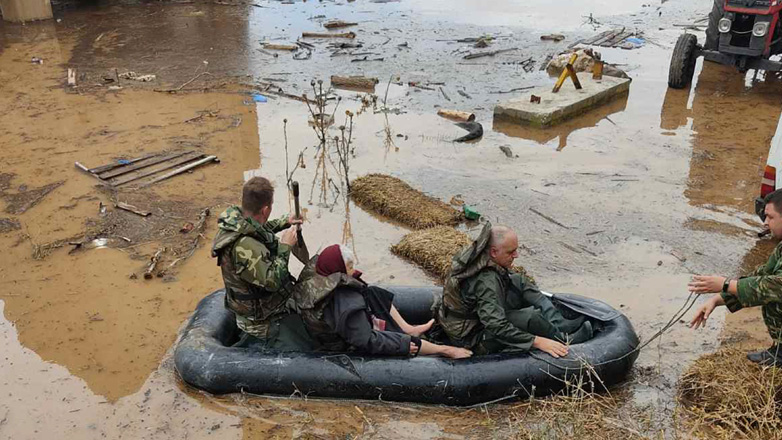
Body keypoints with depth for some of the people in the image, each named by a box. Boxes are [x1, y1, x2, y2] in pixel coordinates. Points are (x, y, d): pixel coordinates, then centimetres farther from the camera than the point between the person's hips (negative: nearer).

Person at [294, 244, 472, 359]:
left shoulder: (313, 280, -15)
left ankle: (407, 328, 14)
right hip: (348, 349, -9)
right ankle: (445, 350, 17)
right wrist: (405, 344, -24)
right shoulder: (347, 306, -39)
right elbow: (366, 341, -35)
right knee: (409, 343, -6)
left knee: (372, 293, 8)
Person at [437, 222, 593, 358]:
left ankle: (560, 324, 2)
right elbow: (497, 327, -39)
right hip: (473, 339, -10)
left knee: (518, 281, 7)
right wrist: (537, 341, -37)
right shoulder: (485, 282, -34)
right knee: (530, 317, -27)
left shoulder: (475, 255, -8)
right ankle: (563, 340, 2)